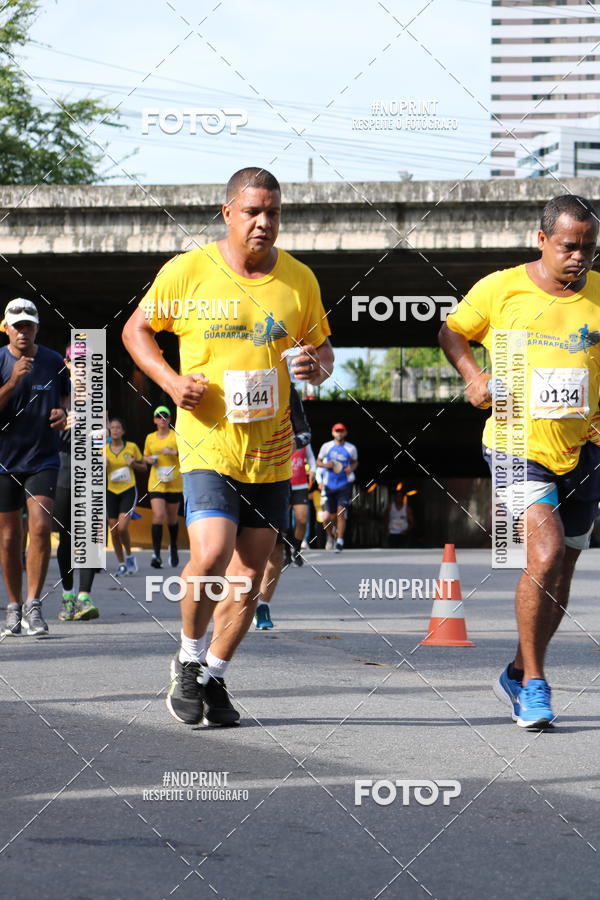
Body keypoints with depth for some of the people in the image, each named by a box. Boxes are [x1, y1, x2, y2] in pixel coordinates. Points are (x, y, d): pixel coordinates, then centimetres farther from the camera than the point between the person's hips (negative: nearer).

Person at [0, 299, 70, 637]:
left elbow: (67, 396, 17)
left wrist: (63, 413, -5)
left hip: (44, 458, 0)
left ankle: (33, 604, -11)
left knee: (40, 527, -17)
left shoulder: (54, 362, 1)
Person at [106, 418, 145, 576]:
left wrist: (133, 464, -11)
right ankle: (121, 564, 15)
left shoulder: (132, 447, -1)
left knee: (122, 527, -17)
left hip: (129, 491, -3)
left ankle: (129, 556, 7)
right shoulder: (104, 450, 3)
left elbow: (144, 467, 9)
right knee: (114, 531, 2)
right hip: (111, 492, 3)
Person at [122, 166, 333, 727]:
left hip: (271, 449, 3)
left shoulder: (299, 280, 4)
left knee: (250, 575, 6)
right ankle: (188, 660, 6)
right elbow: (136, 330, 8)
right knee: (210, 555, -20)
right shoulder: (187, 271, -4)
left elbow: (321, 347, 16)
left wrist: (318, 366, -8)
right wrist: (170, 380, -8)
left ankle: (213, 678, 24)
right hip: (208, 441, -3)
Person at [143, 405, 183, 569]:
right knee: (158, 515, -16)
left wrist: (174, 452, -20)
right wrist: (149, 460, -1)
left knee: (172, 518, 9)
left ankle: (173, 546, 37)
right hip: (156, 483, 1)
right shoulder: (150, 438, 9)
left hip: (174, 483, -1)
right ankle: (156, 554, -17)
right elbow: (145, 457, 21)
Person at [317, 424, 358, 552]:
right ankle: (331, 534, 37)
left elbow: (355, 462, 18)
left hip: (345, 485, -1)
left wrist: (352, 468, -5)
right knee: (331, 516, 6)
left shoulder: (351, 448, 2)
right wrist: (326, 465, -11)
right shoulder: (326, 446, 3)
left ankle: (340, 541, -11)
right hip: (330, 485, 1)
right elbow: (318, 461, 11)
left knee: (341, 512, -15)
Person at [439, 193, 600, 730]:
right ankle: (533, 683, -7)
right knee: (546, 555, -20)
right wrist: (473, 375, -7)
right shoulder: (500, 289, -3)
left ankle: (518, 676, 31)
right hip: (519, 446, -3)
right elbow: (452, 333, 11)